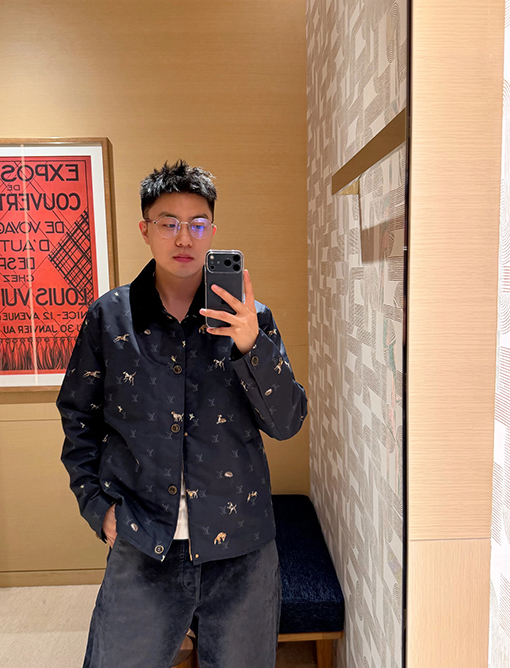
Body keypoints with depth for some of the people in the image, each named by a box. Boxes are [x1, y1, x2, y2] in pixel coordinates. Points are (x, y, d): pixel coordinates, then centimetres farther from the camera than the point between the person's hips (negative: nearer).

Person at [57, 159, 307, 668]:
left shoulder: (248, 319, -3)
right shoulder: (109, 317, -1)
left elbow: (286, 423, -7)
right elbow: (79, 417, 9)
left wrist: (251, 344, -21)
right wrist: (97, 503, 0)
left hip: (240, 551, 1)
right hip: (141, 549, 0)